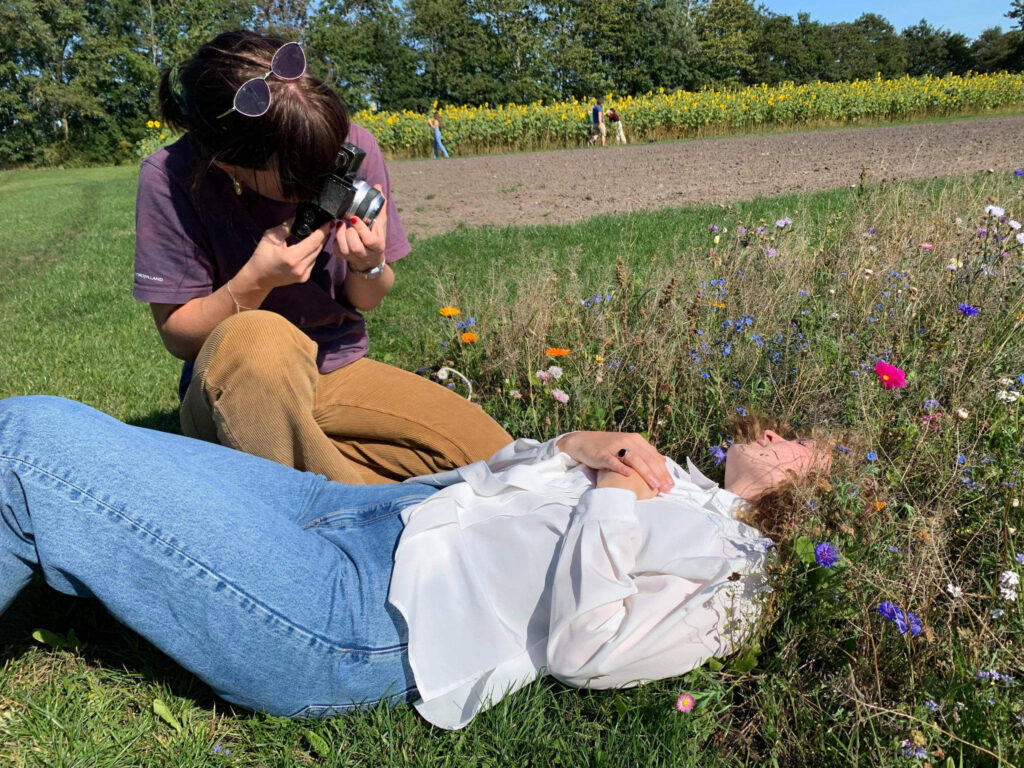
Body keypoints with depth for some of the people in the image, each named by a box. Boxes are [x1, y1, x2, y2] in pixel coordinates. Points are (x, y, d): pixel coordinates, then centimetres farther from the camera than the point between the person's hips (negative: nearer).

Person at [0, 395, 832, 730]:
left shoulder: (722, 569, -3)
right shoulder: (675, 482, 20)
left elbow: (577, 647, -16)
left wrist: (612, 491, -9)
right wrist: (592, 447, 1)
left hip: (362, 622, -9)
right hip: (373, 509, 9)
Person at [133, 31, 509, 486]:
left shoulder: (353, 149, -10)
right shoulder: (170, 178, -17)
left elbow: (366, 302, 2)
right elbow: (178, 337, -10)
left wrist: (368, 266, -21)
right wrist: (256, 281, -27)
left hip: (337, 372, 3)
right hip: (232, 393, -3)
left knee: (491, 453, -16)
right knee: (255, 336, -40)